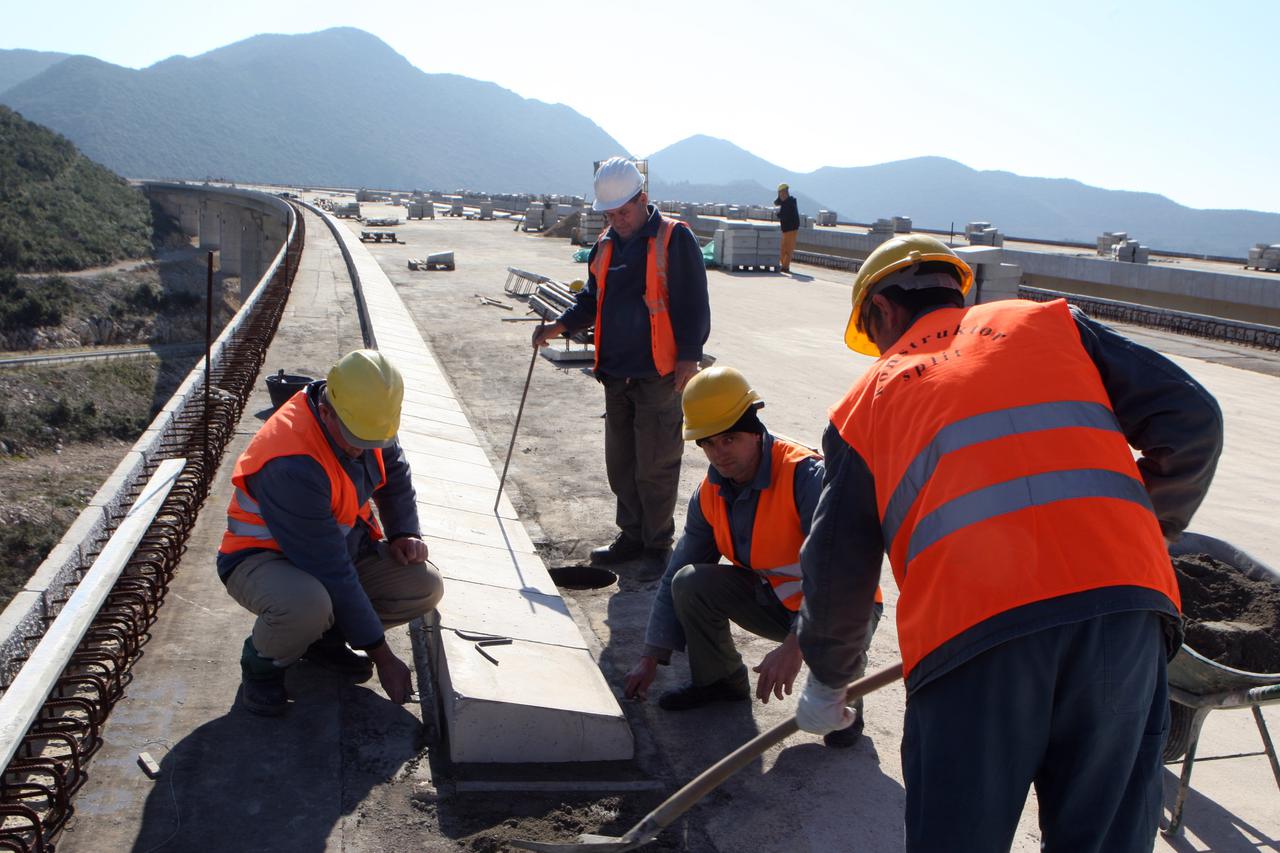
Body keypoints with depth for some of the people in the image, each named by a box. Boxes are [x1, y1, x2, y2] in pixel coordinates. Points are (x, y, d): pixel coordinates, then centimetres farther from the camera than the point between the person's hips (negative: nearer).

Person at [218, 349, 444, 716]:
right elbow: (332, 573, -31)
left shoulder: (364, 418, -12)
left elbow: (394, 472, 12)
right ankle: (262, 662, -4)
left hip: (341, 545, 7)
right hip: (264, 557, -7)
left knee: (426, 587, -13)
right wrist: (382, 656, -25)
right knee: (307, 604, -41)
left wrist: (403, 533, -4)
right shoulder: (292, 465, -35)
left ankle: (324, 637, 10)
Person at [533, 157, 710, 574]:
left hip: (659, 375, -7)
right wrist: (562, 324, 5)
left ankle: (658, 544, 14)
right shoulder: (605, 245, 13)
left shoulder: (674, 238, -7)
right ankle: (632, 536, 27)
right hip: (616, 373, 7)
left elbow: (694, 302, -9)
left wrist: (689, 356, -15)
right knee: (620, 461, 13)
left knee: (655, 466, -1)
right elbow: (592, 299, 21)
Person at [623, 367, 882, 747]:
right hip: (773, 600, 6)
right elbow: (676, 576, 3)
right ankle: (720, 680, 11)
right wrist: (651, 656, 1)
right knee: (691, 583, -16)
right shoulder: (710, 494, -4)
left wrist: (795, 645, -41)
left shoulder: (805, 476, -27)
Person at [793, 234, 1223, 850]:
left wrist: (827, 682, 33)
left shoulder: (869, 395, 19)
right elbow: (1191, 419, 12)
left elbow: (837, 573, 18)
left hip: (970, 627, -2)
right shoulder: (1050, 322, 22)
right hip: (1125, 603, 2)